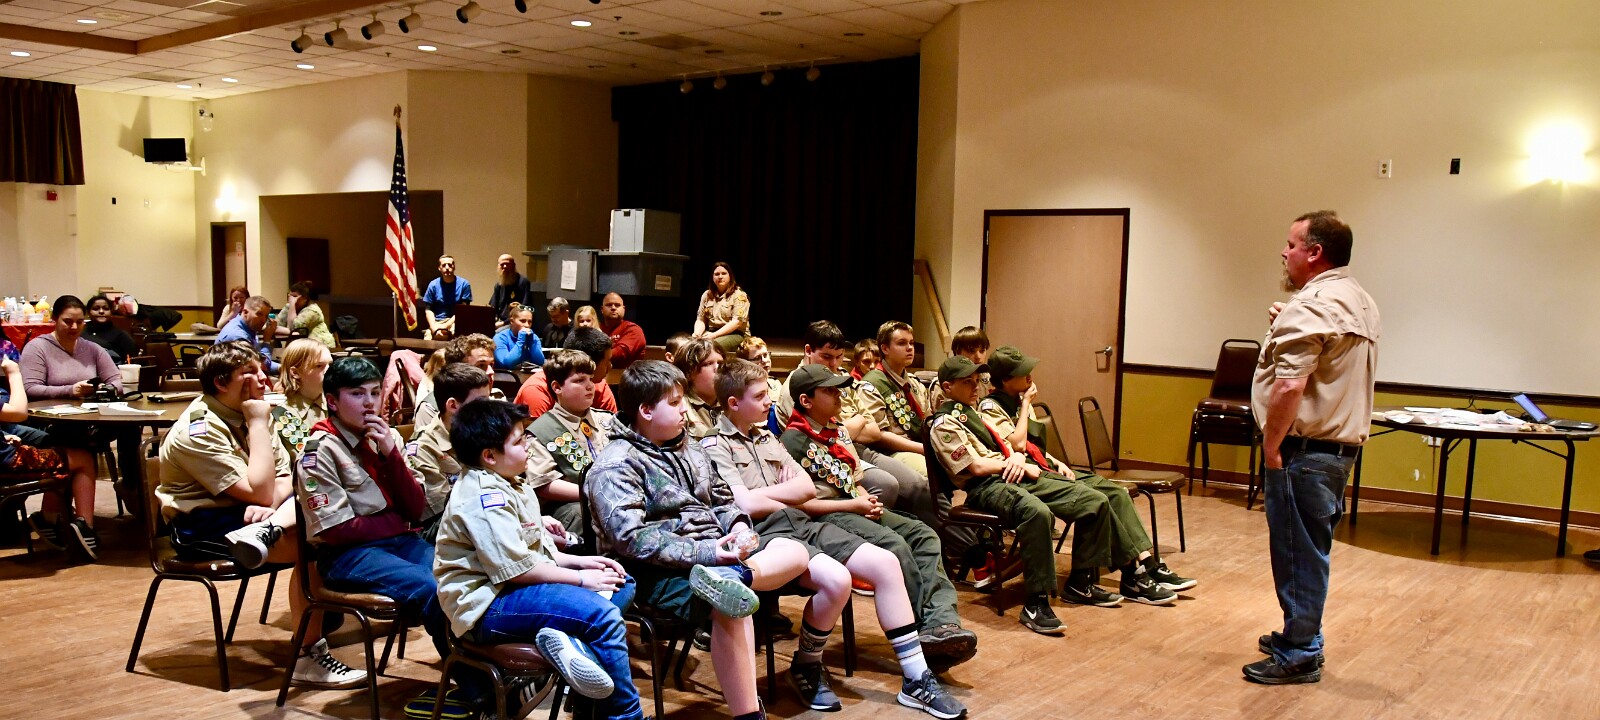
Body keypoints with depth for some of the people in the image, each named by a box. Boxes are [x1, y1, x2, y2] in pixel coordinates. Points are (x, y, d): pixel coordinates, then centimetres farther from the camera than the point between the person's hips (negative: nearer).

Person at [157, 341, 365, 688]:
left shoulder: (244, 412, 6)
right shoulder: (200, 430, -18)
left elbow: (285, 478, 1)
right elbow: (259, 492, -25)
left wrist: (271, 505, -23)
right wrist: (258, 424, -19)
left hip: (244, 516, 8)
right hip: (201, 526, -7)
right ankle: (310, 658, -22)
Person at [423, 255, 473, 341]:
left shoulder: (464, 284, 3)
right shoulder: (433, 285, 9)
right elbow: (429, 309, 9)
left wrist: (447, 325, -12)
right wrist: (433, 327, -10)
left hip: (456, 321, -1)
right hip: (438, 322, 1)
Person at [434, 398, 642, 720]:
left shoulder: (509, 485, 15)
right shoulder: (485, 498, -18)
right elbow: (518, 569, -23)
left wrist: (580, 561, 4)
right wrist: (582, 578, -14)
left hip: (522, 589, 11)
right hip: (489, 605, -11)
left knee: (623, 585, 9)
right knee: (604, 615, -26)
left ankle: (574, 642, -18)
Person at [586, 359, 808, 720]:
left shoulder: (687, 450, 18)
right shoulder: (615, 466, -8)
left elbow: (722, 499, 26)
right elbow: (631, 538, -19)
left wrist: (738, 525, 1)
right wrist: (702, 552, -24)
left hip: (713, 551, 9)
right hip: (661, 569, -9)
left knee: (795, 551, -2)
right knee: (732, 603, -34)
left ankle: (733, 576, -32)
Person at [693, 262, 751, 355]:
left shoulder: (739, 295, -2)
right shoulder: (706, 295, 16)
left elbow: (738, 321, -12)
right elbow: (701, 319, 14)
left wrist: (715, 335, -21)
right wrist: (697, 333, -10)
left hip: (735, 334, -5)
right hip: (711, 333, 5)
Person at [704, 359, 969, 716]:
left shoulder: (766, 437, 22)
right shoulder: (714, 445, -3)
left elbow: (807, 489, 14)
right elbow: (747, 504, -15)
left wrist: (765, 493, -2)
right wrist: (785, 496, 2)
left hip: (804, 523, 8)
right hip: (764, 534, -8)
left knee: (886, 563, -8)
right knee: (836, 579, -33)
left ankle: (915, 679, -3)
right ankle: (806, 668, -5)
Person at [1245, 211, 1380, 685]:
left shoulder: (1311, 305, -18)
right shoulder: (1361, 303, 14)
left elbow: (1290, 386, -27)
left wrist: (1271, 444, -17)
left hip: (1305, 448, -10)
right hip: (1341, 444, 10)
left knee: (1297, 552, -1)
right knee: (1311, 551, 19)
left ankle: (1297, 656, 7)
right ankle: (1300, 636, 31)